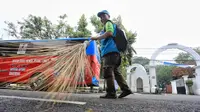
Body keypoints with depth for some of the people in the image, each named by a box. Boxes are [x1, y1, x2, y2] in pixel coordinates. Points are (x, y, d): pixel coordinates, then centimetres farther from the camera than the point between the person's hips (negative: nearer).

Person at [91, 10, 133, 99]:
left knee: (107, 72, -13)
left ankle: (111, 93, -13)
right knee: (115, 72, 8)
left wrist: (96, 38, -12)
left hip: (110, 51, -10)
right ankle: (125, 89, 7)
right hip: (113, 52, 10)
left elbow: (109, 33, -15)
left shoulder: (109, 23, 7)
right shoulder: (110, 25, 35)